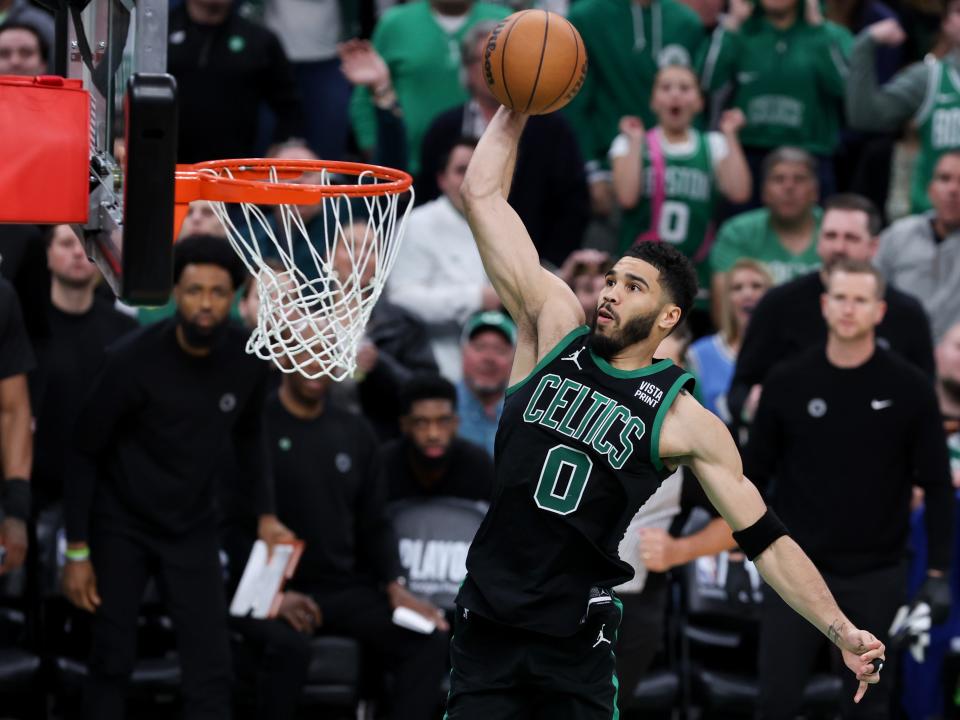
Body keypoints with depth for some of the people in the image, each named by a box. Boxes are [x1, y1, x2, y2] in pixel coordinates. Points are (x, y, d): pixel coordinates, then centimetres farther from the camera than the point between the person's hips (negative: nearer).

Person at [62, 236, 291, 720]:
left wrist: (265, 515, 4)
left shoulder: (247, 360, -9)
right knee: (112, 664, -2)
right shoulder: (133, 360, -20)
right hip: (121, 524, -3)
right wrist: (77, 551, -11)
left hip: (194, 528, 3)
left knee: (211, 671, -5)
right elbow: (85, 452, -11)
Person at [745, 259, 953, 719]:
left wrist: (938, 572, -5)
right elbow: (754, 473, 7)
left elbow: (937, 485, 0)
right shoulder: (788, 383, -1)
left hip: (876, 575, 0)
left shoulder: (908, 388, -4)